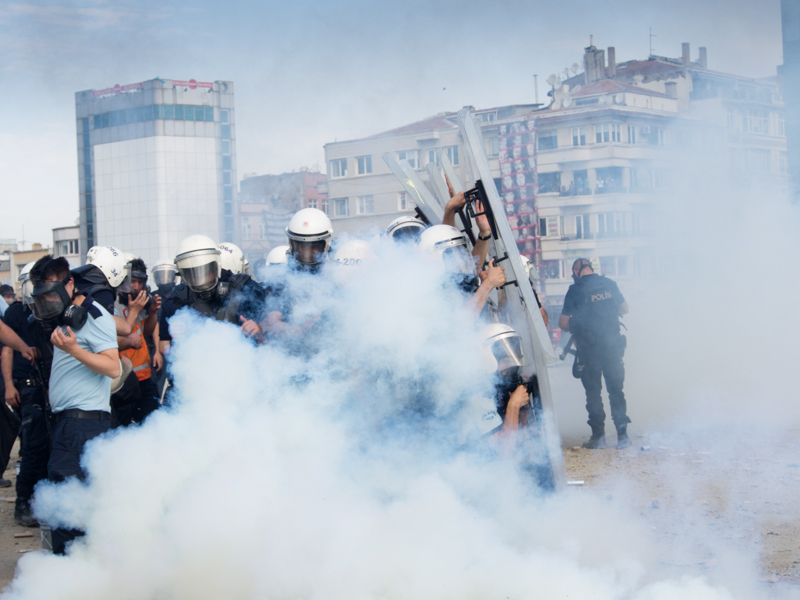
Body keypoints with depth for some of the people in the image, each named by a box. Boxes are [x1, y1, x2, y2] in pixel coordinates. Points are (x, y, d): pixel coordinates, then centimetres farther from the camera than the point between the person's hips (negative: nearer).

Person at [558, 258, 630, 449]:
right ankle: (622, 434, 5)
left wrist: (576, 328, 14)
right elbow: (624, 308, 15)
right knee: (616, 390, 9)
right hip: (613, 345, 3)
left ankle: (598, 435, 8)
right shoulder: (609, 284, 2)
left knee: (593, 392, 8)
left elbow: (563, 322, -7)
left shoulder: (575, 290, -8)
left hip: (589, 349, -3)